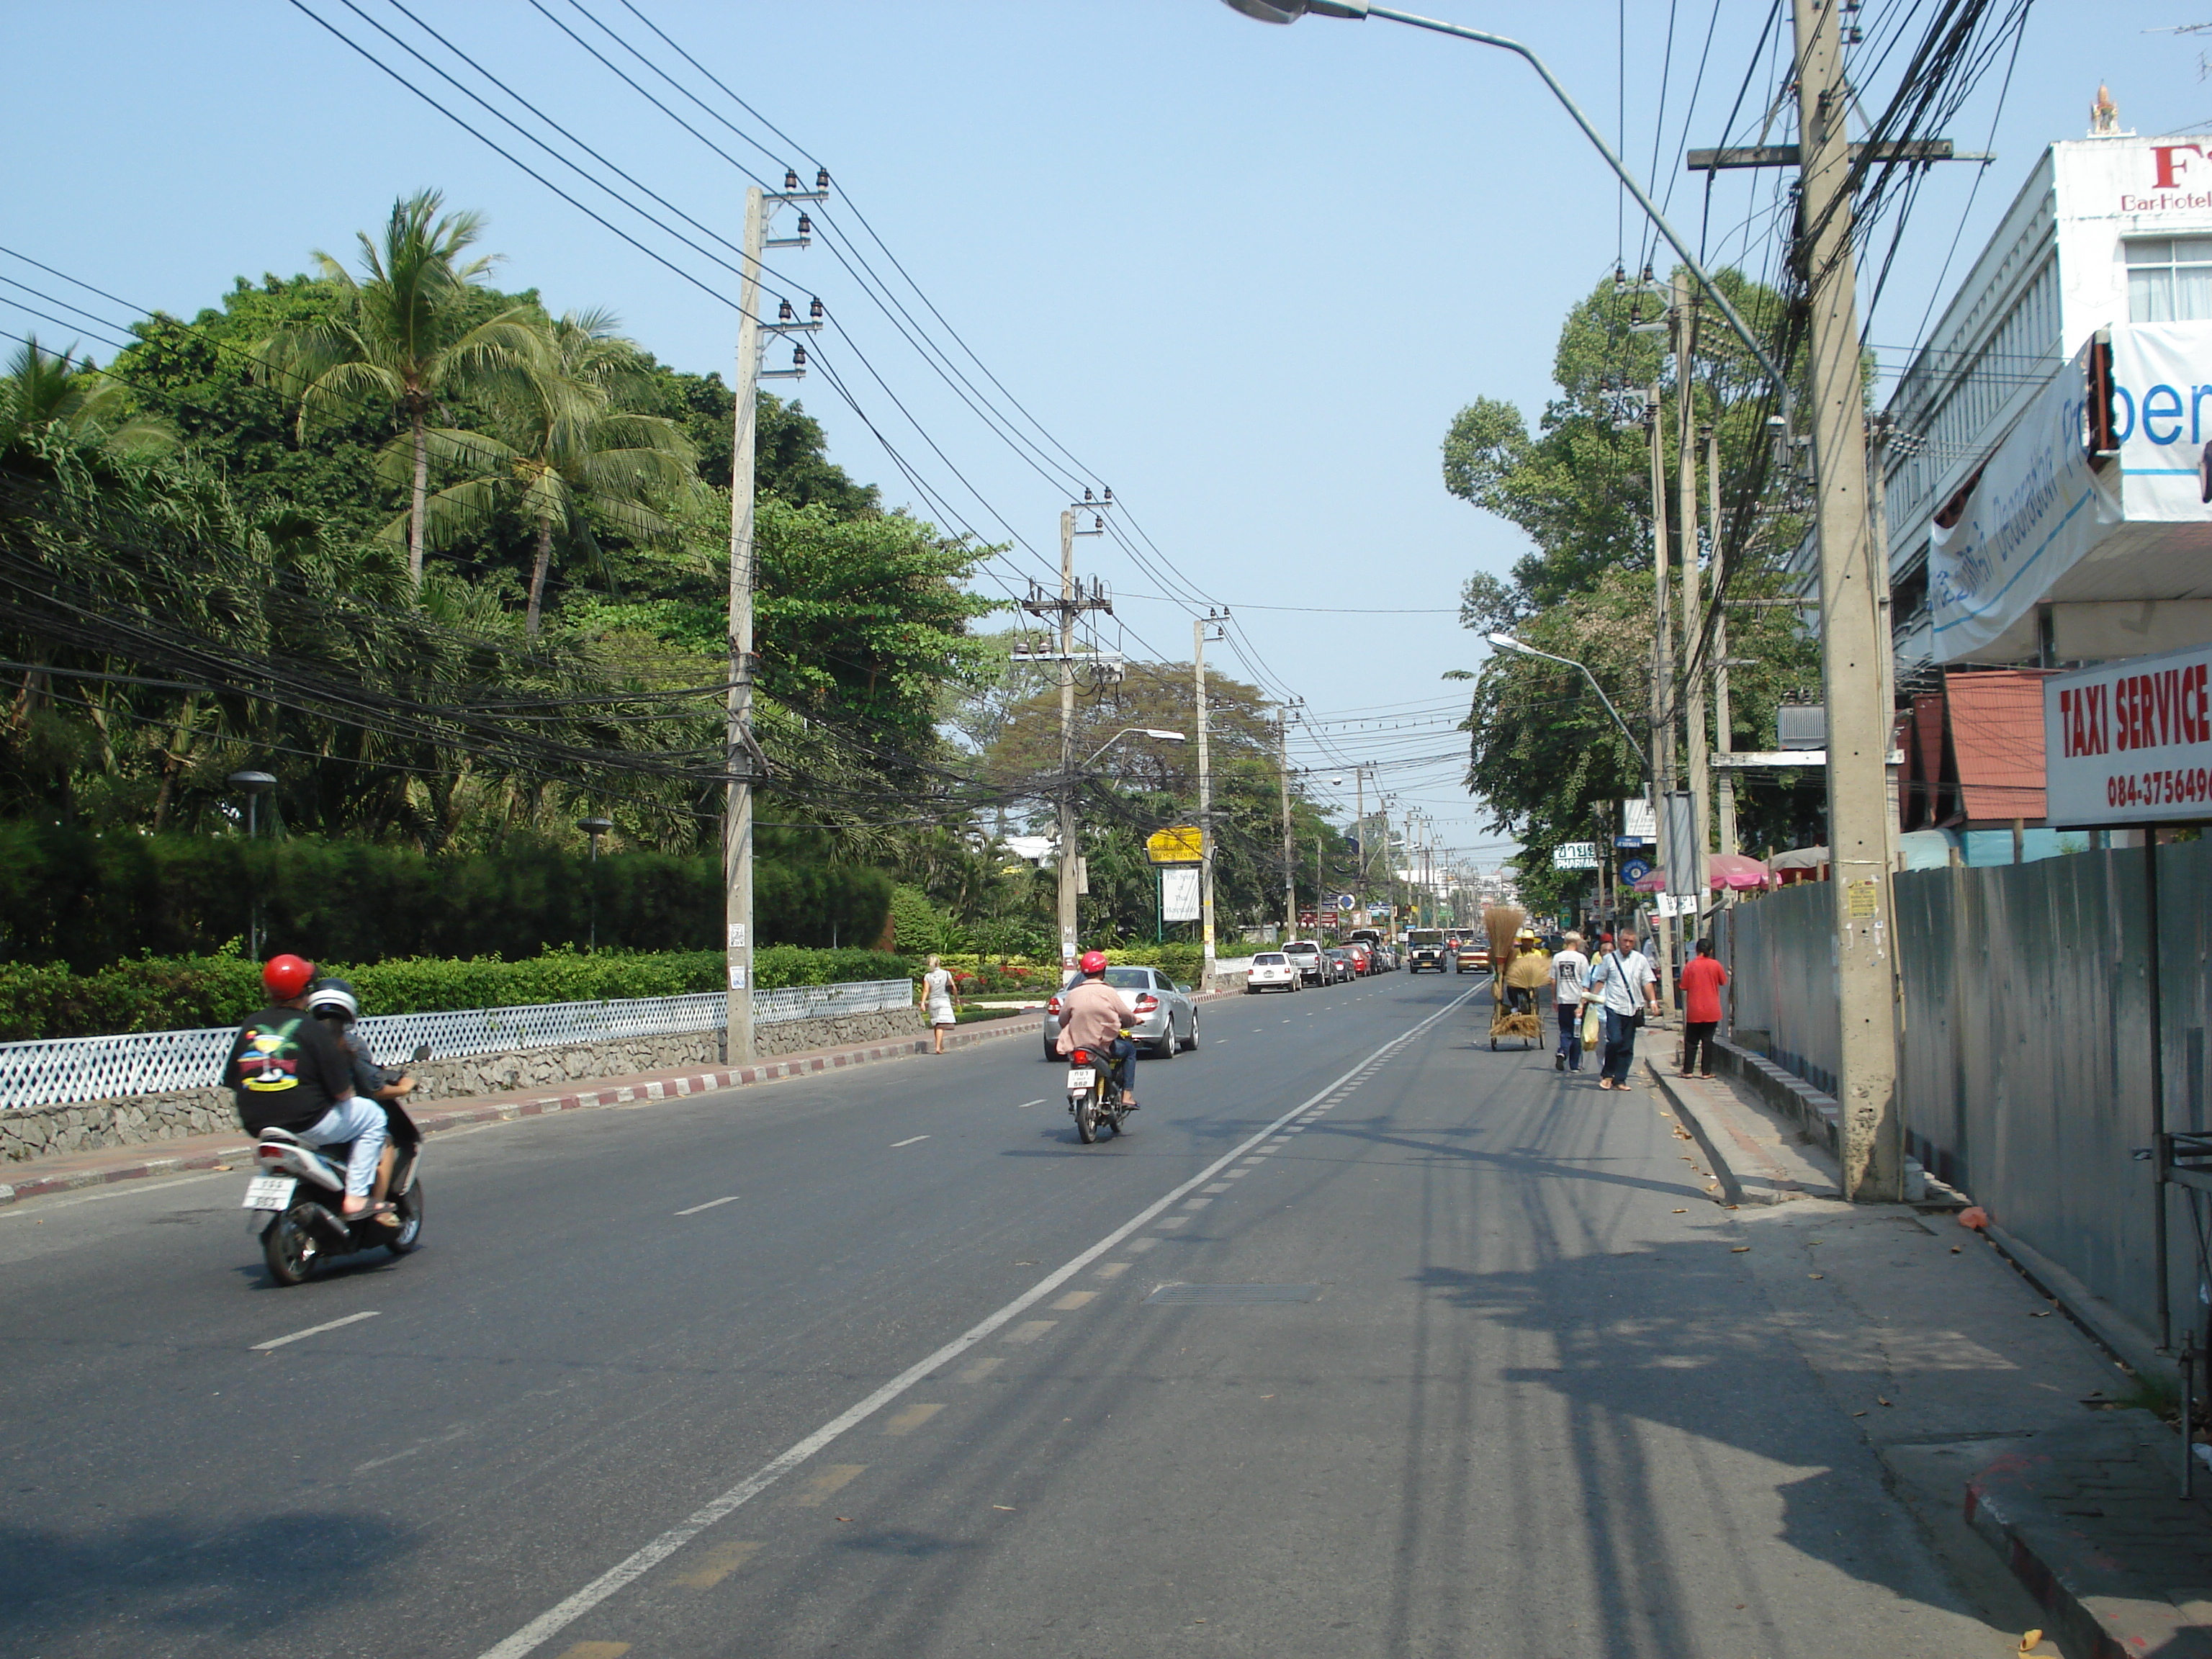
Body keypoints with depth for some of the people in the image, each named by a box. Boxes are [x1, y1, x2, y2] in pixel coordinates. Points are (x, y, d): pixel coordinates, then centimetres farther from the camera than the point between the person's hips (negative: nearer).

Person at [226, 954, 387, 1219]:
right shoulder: (313, 1029, -12)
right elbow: (341, 1091, -12)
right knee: (372, 1116, 14)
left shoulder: (249, 1026, 3)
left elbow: (231, 1080, 7)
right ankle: (356, 1197, 5)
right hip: (307, 1124, -6)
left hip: (256, 1125, 7)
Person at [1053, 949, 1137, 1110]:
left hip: (1077, 1046, 4)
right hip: (1104, 1046, -3)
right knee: (1130, 1050, 23)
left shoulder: (1072, 994, 0)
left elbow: (1062, 1021, 5)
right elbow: (1126, 1016, 1)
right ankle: (1127, 1095, 12)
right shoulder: (1108, 992, -7)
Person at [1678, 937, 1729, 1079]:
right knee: (1707, 1041, 5)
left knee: (1691, 1041, 9)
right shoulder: (1715, 965, -4)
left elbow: (1685, 988, -2)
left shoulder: (1690, 966, -4)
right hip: (1711, 1011, 0)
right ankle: (1706, 1071, 4)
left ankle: (1688, 1070, 8)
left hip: (1694, 1011, 0)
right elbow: (1724, 982, 10)